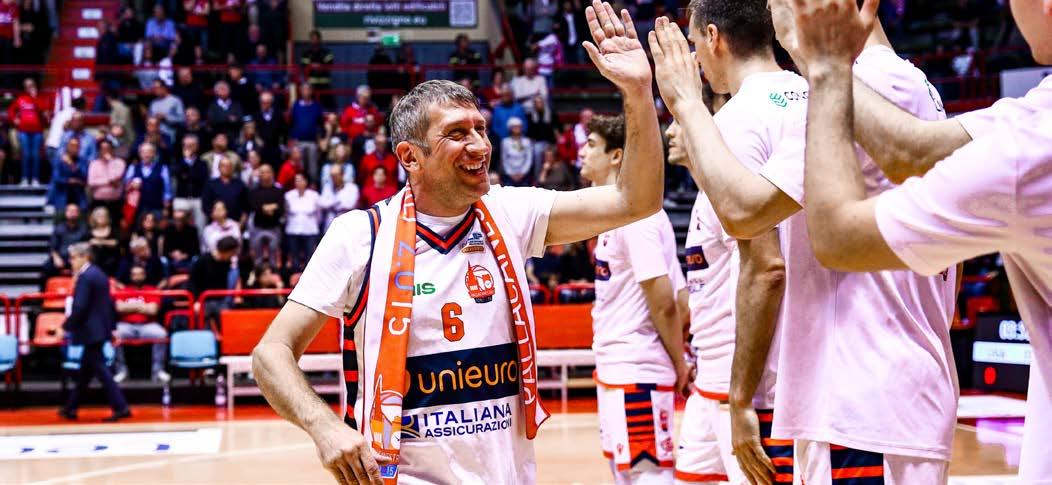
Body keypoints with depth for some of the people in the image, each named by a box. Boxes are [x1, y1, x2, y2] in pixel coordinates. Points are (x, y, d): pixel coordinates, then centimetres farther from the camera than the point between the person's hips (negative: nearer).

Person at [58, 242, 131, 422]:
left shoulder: (84, 277, -17)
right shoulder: (99, 274, 13)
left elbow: (79, 308, -22)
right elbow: (109, 303, 17)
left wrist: (66, 327, -14)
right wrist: (112, 327, 20)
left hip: (90, 331, -10)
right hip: (102, 328, 10)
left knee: (100, 369, -7)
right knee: (85, 370, 15)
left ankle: (121, 407, -9)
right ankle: (71, 407, 24)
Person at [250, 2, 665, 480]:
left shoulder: (510, 214, 0)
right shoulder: (360, 235, -9)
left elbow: (634, 201, -6)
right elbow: (272, 353, -9)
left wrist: (637, 91, -19)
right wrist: (325, 427, -27)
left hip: (508, 470, 4)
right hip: (401, 473, -3)